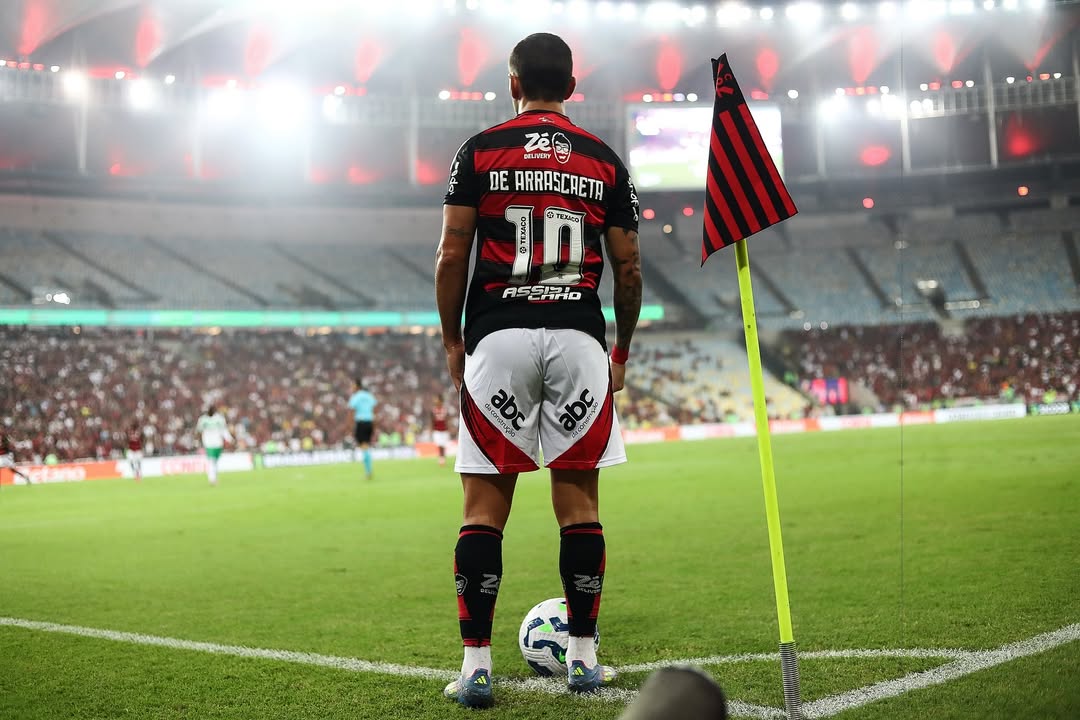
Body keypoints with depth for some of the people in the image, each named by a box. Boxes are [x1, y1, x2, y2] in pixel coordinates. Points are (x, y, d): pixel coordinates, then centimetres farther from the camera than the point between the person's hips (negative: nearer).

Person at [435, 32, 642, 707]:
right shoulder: (605, 160, 10)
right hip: (579, 338, 1)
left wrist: (453, 340, 10)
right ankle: (584, 658, 13)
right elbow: (629, 269, 9)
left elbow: (452, 257, -1)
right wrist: (622, 352, 19)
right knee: (579, 501, 7)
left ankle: (477, 666, 2)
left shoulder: (479, 151, 5)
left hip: (498, 338, -1)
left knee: (485, 505, 3)